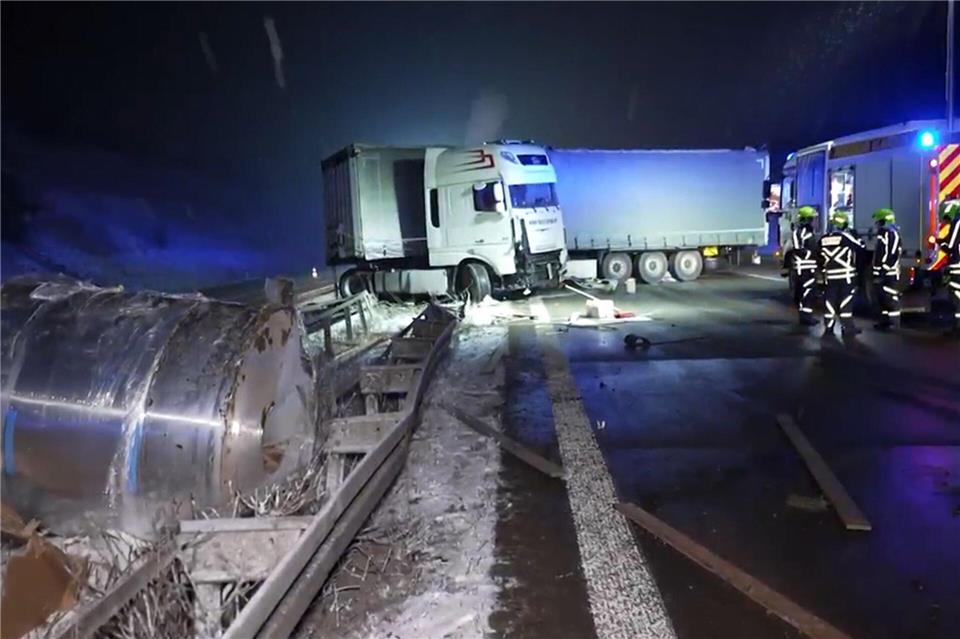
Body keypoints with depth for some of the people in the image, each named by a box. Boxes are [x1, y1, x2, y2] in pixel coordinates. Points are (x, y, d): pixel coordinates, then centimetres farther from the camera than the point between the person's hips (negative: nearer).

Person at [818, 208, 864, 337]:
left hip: (830, 276, 4)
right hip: (846, 275, -4)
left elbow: (821, 258, 11)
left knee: (830, 301, 8)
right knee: (846, 302, 0)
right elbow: (860, 248, 0)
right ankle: (847, 328, 2)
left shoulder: (824, 239, 6)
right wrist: (859, 239, 19)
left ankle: (828, 328, 9)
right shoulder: (846, 237, -9)